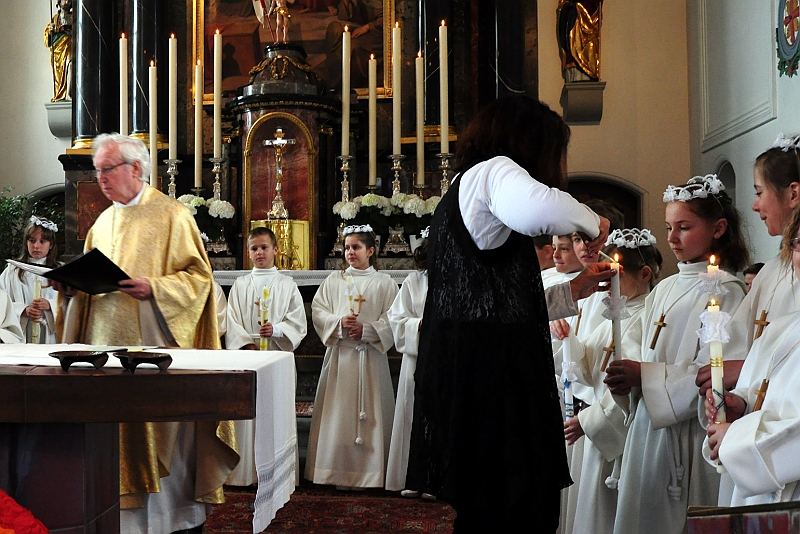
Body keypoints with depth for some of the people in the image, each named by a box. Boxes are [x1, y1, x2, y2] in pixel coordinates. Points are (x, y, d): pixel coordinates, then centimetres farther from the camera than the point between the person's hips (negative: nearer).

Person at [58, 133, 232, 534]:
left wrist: (153, 288, -22)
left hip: (154, 343, -6)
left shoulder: (172, 215, -4)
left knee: (161, 431, -2)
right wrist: (73, 286, 2)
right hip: (106, 342, 6)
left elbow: (198, 276, -9)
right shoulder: (103, 222, 17)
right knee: (113, 429, 6)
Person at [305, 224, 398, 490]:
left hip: (370, 357, -1)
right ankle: (340, 473, 7)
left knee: (368, 412, -2)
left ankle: (366, 472, 5)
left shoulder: (384, 283, 5)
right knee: (338, 412, 0)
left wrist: (366, 330, -14)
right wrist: (339, 323, -12)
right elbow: (317, 311, 4)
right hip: (339, 356, 2)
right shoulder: (333, 281, 11)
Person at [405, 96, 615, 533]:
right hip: (489, 370, -10)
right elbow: (537, 209, -29)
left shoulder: (462, 187, 28)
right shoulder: (495, 170, -2)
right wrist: (593, 222, -8)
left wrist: (573, 291, 31)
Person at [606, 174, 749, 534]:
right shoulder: (663, 290, 14)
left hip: (690, 432, -7)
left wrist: (644, 376, -18)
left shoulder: (725, 291, -8)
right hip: (649, 426, 7)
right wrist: (628, 378, -3)